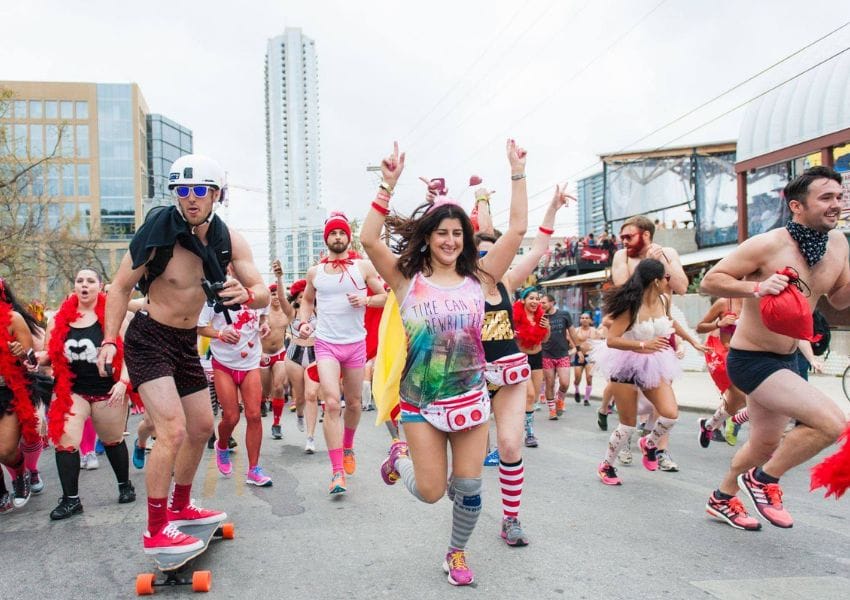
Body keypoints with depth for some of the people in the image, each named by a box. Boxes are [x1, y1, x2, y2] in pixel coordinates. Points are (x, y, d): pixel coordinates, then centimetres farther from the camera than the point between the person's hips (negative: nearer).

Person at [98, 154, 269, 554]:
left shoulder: (229, 241, -6)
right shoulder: (159, 232, -19)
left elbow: (263, 295, -9)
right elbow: (120, 287, -11)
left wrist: (246, 295, -32)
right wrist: (109, 341, -20)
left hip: (187, 342, 7)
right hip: (148, 340, -7)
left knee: (202, 427, 16)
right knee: (172, 430, -18)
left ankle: (180, 507, 37)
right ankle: (156, 532, -4)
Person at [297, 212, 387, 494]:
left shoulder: (363, 266, 1)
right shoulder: (315, 272, 6)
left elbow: (384, 297, 4)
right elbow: (307, 300, 20)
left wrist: (365, 300, -16)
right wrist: (303, 322, 2)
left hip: (356, 344, 1)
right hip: (326, 344, -1)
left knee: (354, 404, 13)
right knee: (331, 403, -15)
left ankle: (347, 448, 43)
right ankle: (337, 472, -13)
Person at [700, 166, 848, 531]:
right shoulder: (768, 245, -21)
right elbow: (709, 281, -18)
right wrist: (756, 287, -33)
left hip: (786, 360, 9)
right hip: (751, 360, -9)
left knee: (766, 444, 22)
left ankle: (722, 500, 45)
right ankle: (763, 480, 2)